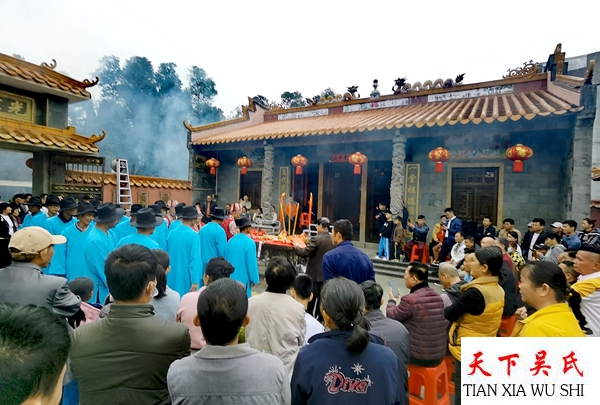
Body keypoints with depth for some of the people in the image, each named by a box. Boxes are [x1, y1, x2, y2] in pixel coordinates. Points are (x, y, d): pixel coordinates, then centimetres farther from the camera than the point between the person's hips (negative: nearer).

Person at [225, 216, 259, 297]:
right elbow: (252, 262, -17)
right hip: (242, 278, -6)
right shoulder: (249, 242, -18)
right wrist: (254, 279, -7)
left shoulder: (231, 240, 0)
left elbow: (226, 258, 8)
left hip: (230, 277, 6)